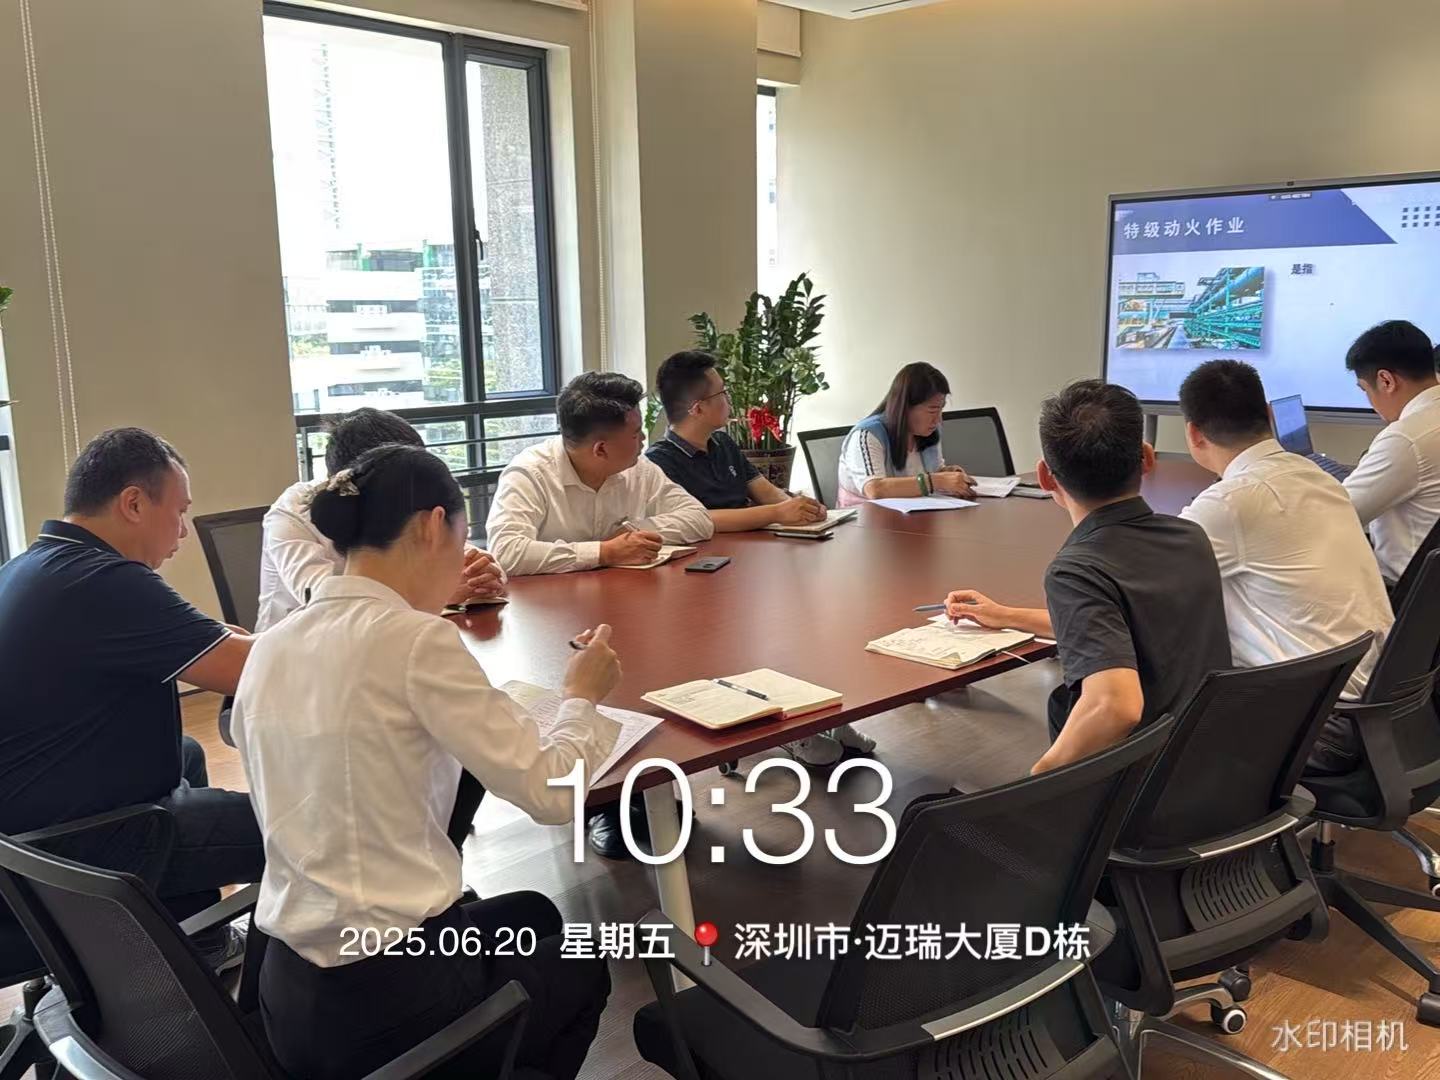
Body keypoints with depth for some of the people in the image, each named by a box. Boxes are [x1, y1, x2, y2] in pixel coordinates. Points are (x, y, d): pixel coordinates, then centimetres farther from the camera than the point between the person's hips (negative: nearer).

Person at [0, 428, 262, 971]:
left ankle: (200, 947, 35)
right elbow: (255, 671, -25)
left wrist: (225, 640, 5)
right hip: (72, 844, -10)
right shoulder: (103, 581, -25)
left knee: (186, 754, 31)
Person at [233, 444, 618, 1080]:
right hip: (390, 998, -7)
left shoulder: (269, 649, 4)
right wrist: (581, 698, 2)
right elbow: (551, 792, -15)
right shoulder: (415, 638, -19)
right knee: (582, 970, 26)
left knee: (533, 918, 31)